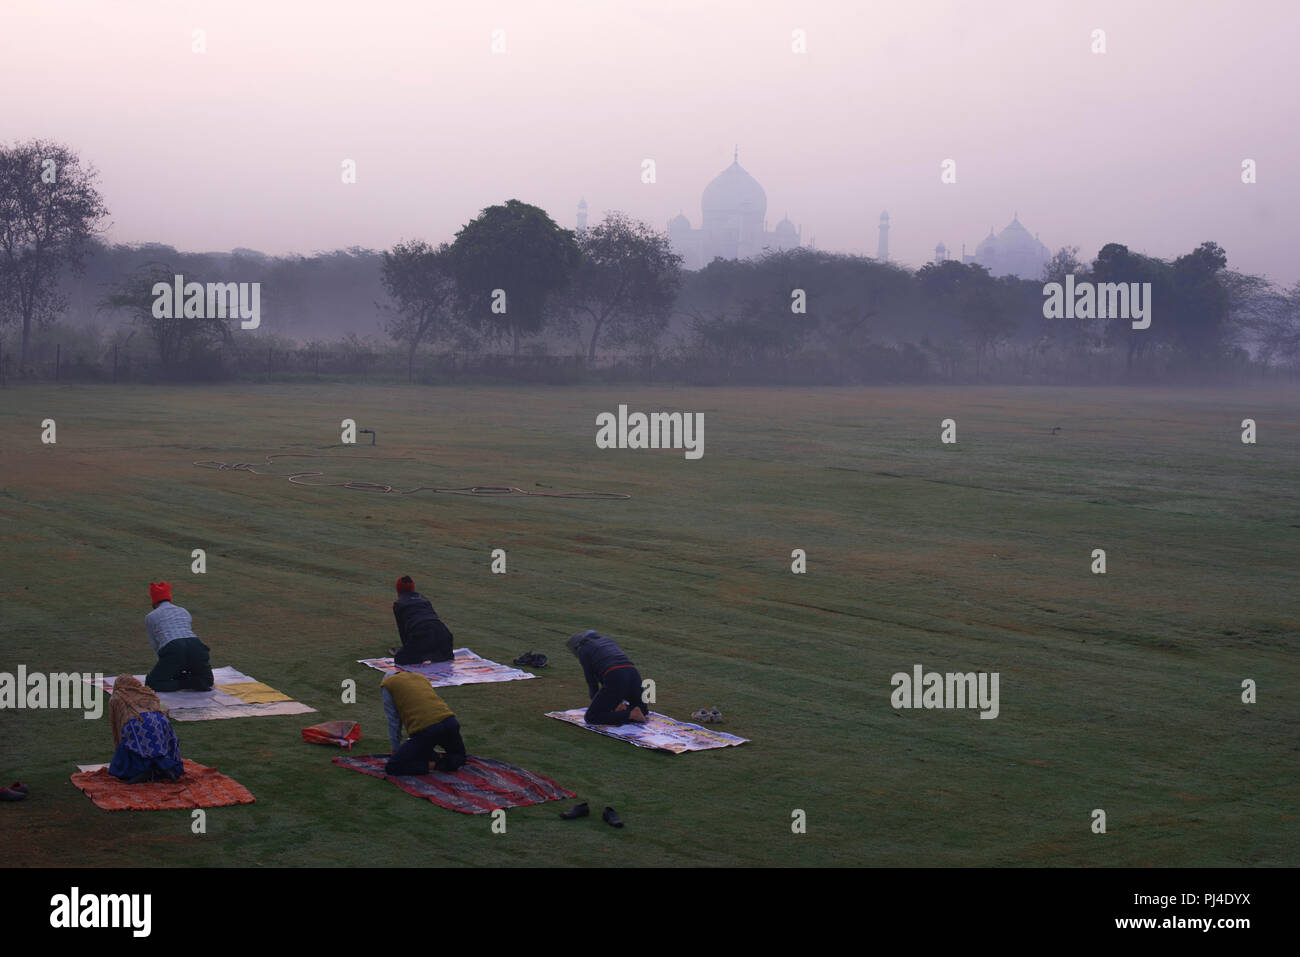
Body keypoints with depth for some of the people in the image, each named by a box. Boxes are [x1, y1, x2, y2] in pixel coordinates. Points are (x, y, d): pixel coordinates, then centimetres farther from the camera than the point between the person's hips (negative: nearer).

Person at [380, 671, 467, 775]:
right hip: (449, 721, 5)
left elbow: (393, 721, 14)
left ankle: (427, 765, -13)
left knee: (391, 768, 2)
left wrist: (396, 749, 24)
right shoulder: (422, 678, 32)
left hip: (425, 730, -5)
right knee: (459, 755, 32)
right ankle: (445, 762, 0)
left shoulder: (387, 684, 16)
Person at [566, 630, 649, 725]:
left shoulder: (582, 650, 16)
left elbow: (591, 682, 14)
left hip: (616, 682, -6)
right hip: (634, 676, 6)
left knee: (590, 718, 3)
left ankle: (631, 715, -6)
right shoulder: (609, 640, 34)